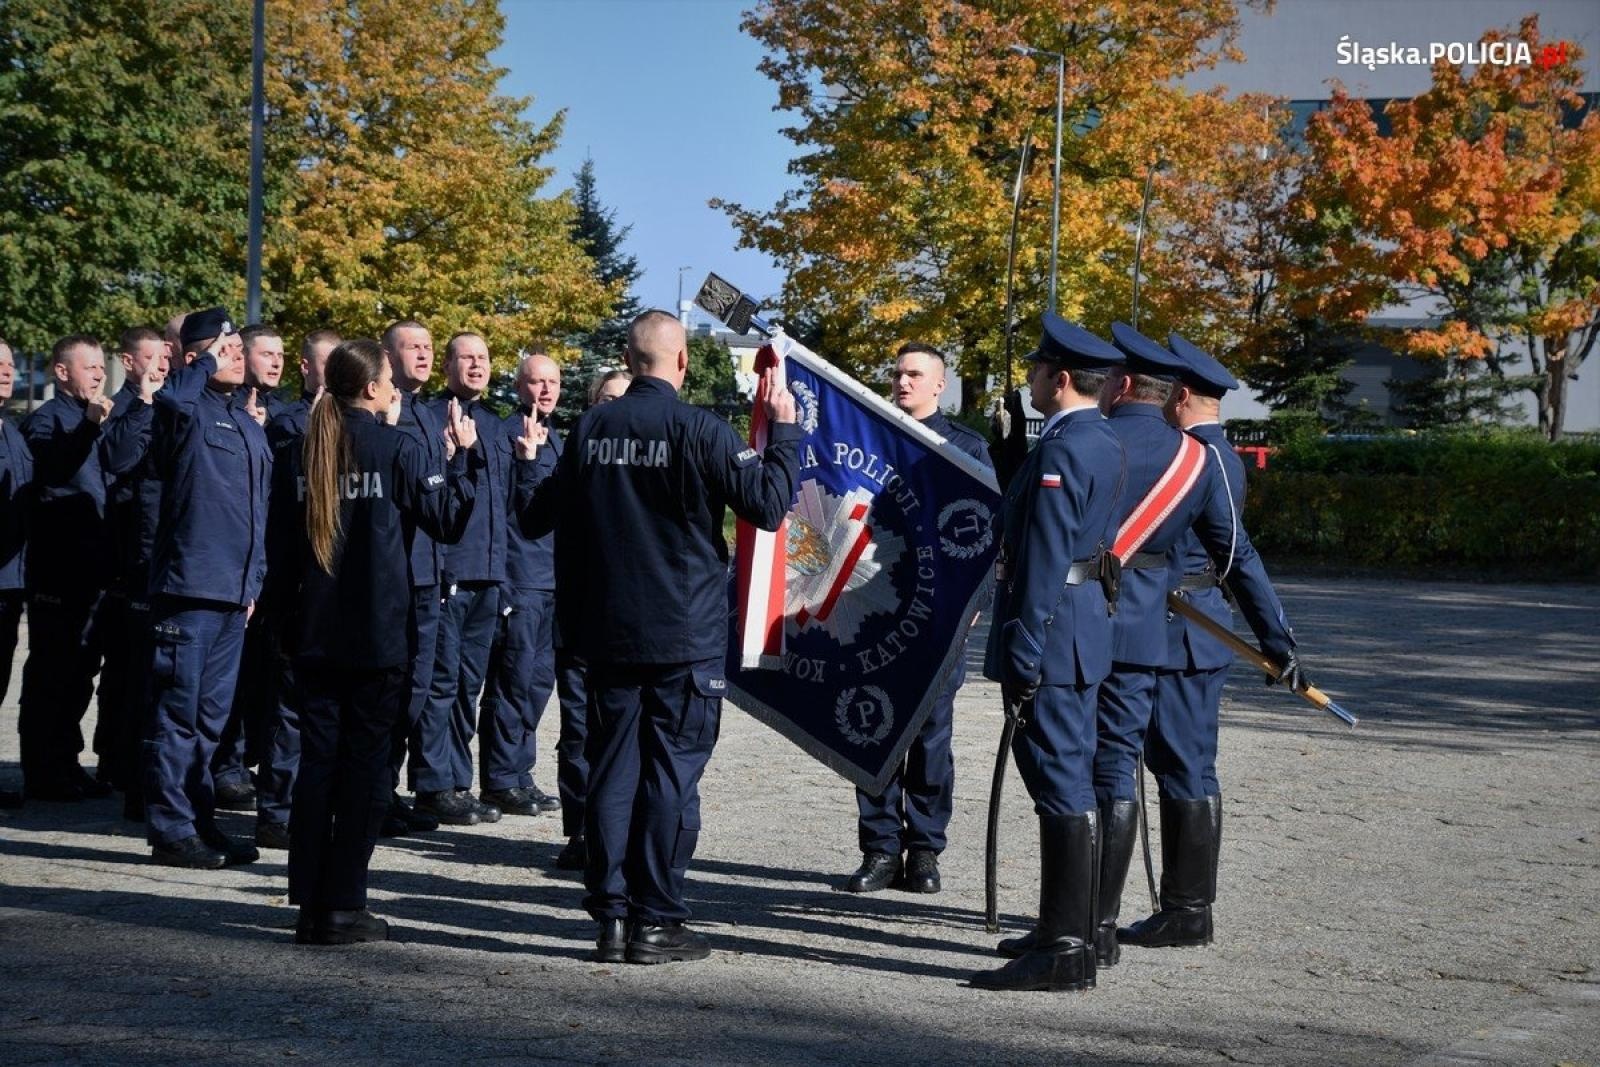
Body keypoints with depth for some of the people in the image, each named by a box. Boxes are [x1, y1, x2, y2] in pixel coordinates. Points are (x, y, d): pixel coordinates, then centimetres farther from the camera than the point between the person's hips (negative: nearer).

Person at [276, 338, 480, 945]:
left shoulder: (303, 452, 6)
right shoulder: (397, 450, -9)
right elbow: (447, 518, -4)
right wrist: (462, 456, 7)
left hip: (316, 636, 5)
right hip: (379, 637, -4)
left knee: (317, 763, 9)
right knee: (365, 768, 1)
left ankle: (310, 905, 10)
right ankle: (342, 907, 1)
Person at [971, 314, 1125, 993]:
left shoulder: (1060, 451, -17)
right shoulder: (1106, 446, 15)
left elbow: (1043, 560, -21)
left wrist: (1023, 656, -21)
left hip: (1049, 630, -11)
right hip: (1087, 625, 11)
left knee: (1061, 786, -9)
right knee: (1068, 782, 17)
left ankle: (1066, 951, -7)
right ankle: (1068, 929, 26)